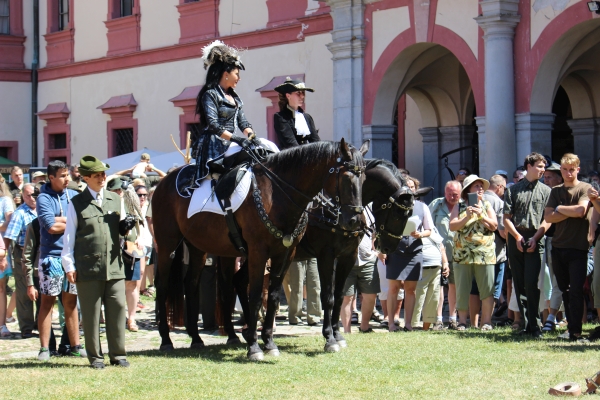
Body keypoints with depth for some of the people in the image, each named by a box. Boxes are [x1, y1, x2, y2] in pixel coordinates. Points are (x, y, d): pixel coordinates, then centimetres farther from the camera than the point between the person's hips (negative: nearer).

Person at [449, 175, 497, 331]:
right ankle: (462, 321, 9)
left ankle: (486, 321, 2)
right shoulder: (459, 207, 9)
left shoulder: (486, 205, 12)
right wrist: (467, 217, -14)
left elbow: (494, 225, 1)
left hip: (485, 254, 0)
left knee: (487, 289, -3)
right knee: (462, 290, 2)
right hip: (463, 255, 0)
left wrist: (481, 215, -10)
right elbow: (452, 226, -3)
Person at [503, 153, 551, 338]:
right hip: (515, 240, 2)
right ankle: (525, 324, 9)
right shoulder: (513, 190, 11)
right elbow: (506, 218, 7)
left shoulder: (545, 191, 9)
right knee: (519, 284, 3)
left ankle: (535, 325, -11)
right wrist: (517, 236, -7)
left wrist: (535, 238, -9)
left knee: (531, 283, -14)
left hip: (536, 241, -2)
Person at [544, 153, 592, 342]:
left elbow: (580, 211, -17)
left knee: (576, 291, -9)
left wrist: (559, 208, -2)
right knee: (565, 291, 8)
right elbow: (548, 217, 2)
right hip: (558, 247, 5)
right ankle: (572, 328, 13)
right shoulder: (556, 191, 13)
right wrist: (569, 212, -10)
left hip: (578, 248, -5)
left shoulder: (585, 188, -1)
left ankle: (576, 332, -9)